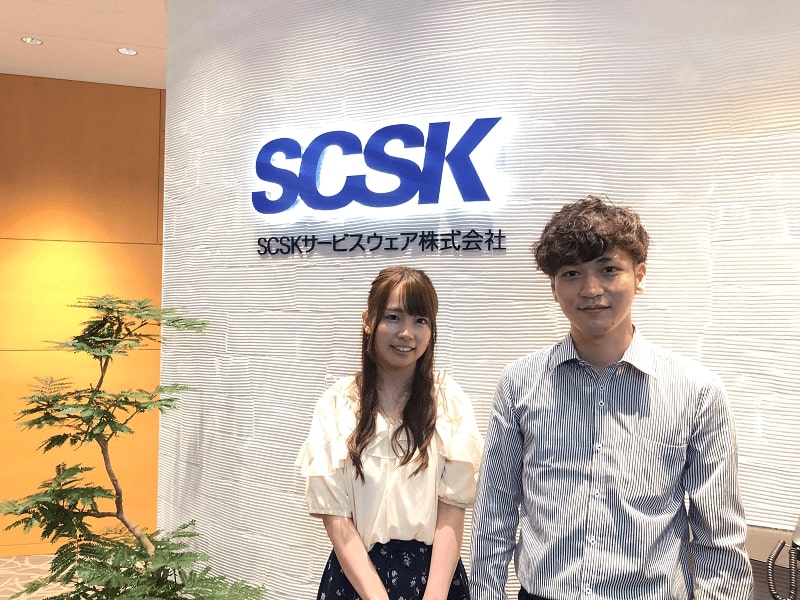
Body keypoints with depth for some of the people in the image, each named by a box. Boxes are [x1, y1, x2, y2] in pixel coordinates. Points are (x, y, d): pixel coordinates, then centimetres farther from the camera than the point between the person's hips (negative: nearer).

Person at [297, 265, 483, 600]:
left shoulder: (449, 401, -5)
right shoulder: (337, 405, -5)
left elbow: (452, 509, -9)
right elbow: (335, 515, -8)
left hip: (434, 570, 0)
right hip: (356, 572, 0)